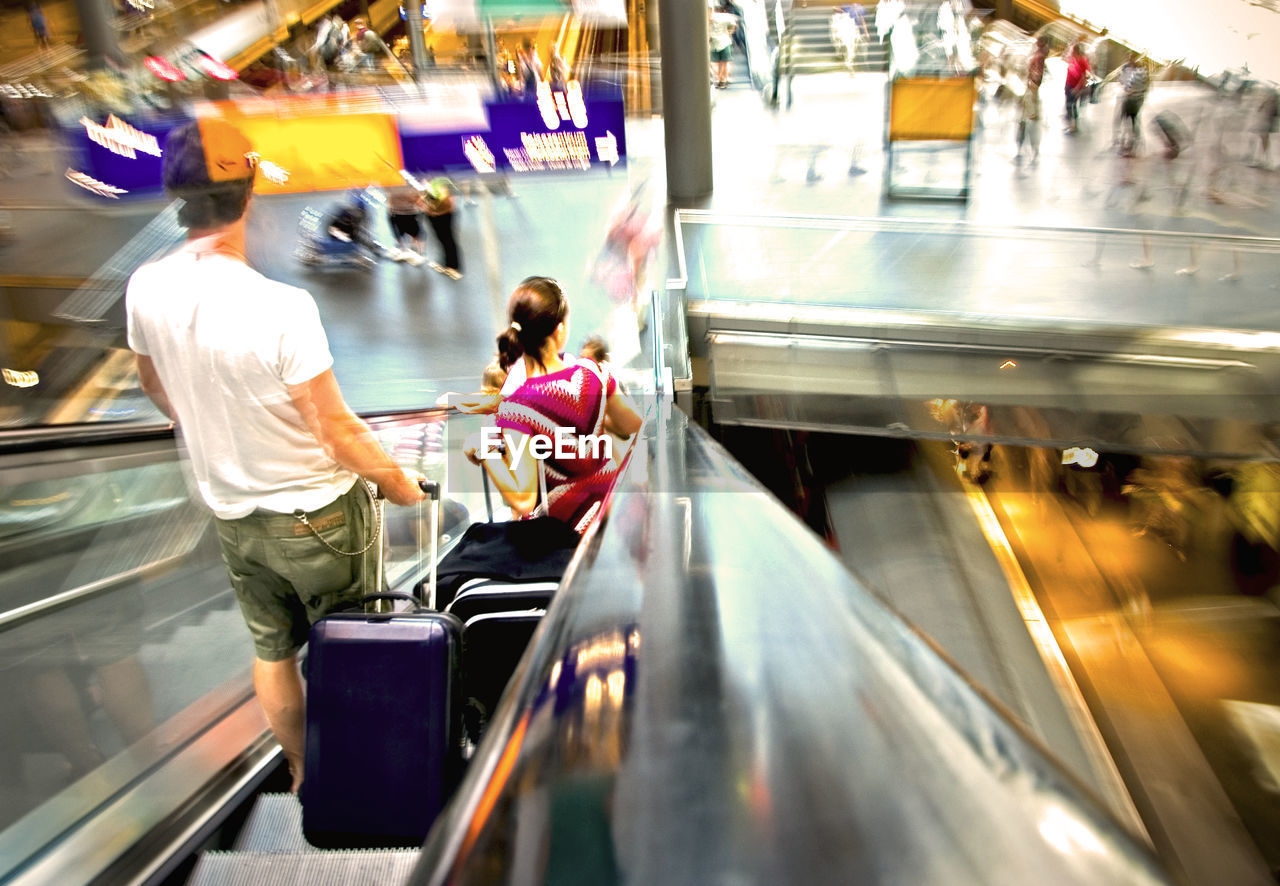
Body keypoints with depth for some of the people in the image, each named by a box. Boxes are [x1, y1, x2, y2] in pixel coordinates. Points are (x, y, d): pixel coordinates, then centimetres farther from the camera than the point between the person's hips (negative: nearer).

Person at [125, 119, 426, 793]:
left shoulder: (145, 289, -10)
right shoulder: (283, 307, -30)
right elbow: (335, 428, -23)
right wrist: (396, 480, -6)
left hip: (232, 515, 6)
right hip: (317, 517, -5)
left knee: (271, 647, 23)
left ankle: (300, 767, 44)